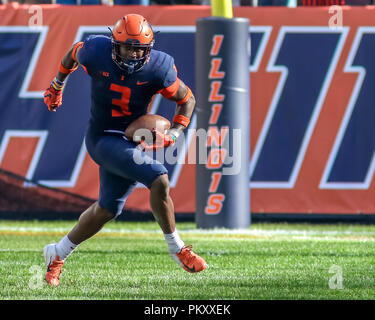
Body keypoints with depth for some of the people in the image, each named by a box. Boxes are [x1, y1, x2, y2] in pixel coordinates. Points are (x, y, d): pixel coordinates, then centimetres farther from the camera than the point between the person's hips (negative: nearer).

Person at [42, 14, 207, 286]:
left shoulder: (157, 69, -13)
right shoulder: (96, 54, -17)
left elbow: (187, 99, 1)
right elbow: (73, 54, 8)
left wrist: (175, 132, -13)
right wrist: (57, 85, 22)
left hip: (131, 139, 4)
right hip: (103, 138, -4)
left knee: (107, 210, 14)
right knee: (159, 179, -20)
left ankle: (57, 254, 34)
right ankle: (177, 249, -3)